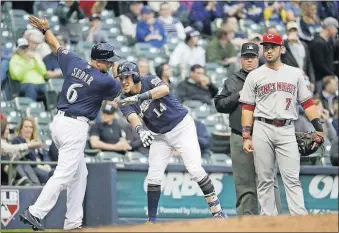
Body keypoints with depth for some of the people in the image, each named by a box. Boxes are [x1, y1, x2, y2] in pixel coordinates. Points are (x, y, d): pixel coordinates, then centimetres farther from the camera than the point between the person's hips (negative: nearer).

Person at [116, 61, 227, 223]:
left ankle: (217, 211, -9)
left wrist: (140, 96, -51)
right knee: (153, 177, -5)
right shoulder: (125, 101, -6)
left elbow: (164, 89, -38)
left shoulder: (149, 81, -15)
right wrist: (141, 130, -48)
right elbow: (133, 117, -26)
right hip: (160, 136, 4)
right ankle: (151, 220, 2)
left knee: (195, 170, -14)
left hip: (182, 127, -4)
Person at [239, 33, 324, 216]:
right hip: (262, 130, 0)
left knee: (292, 178, -7)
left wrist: (318, 128, 2)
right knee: (265, 179, 0)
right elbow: (247, 108, 6)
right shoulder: (254, 76, 9)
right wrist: (246, 137, -3)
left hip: (287, 131, 0)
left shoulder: (295, 74, 12)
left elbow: (307, 102, 11)